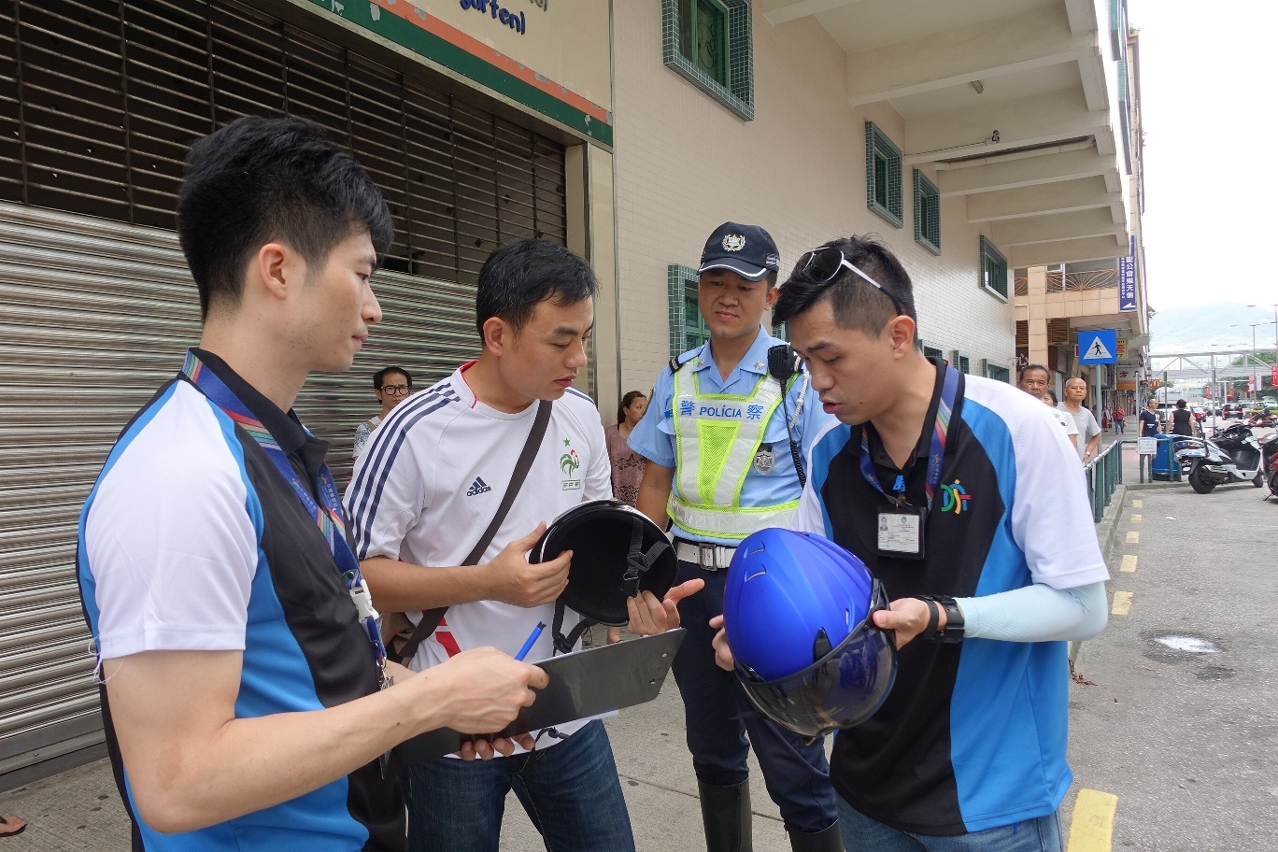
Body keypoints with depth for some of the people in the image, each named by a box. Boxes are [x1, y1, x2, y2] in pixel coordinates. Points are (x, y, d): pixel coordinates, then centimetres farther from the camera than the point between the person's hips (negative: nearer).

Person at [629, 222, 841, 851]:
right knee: (711, 748, 20)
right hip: (689, 576, 5)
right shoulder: (676, 380, 7)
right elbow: (655, 484, 9)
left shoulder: (799, 379, -6)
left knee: (792, 762, 1)